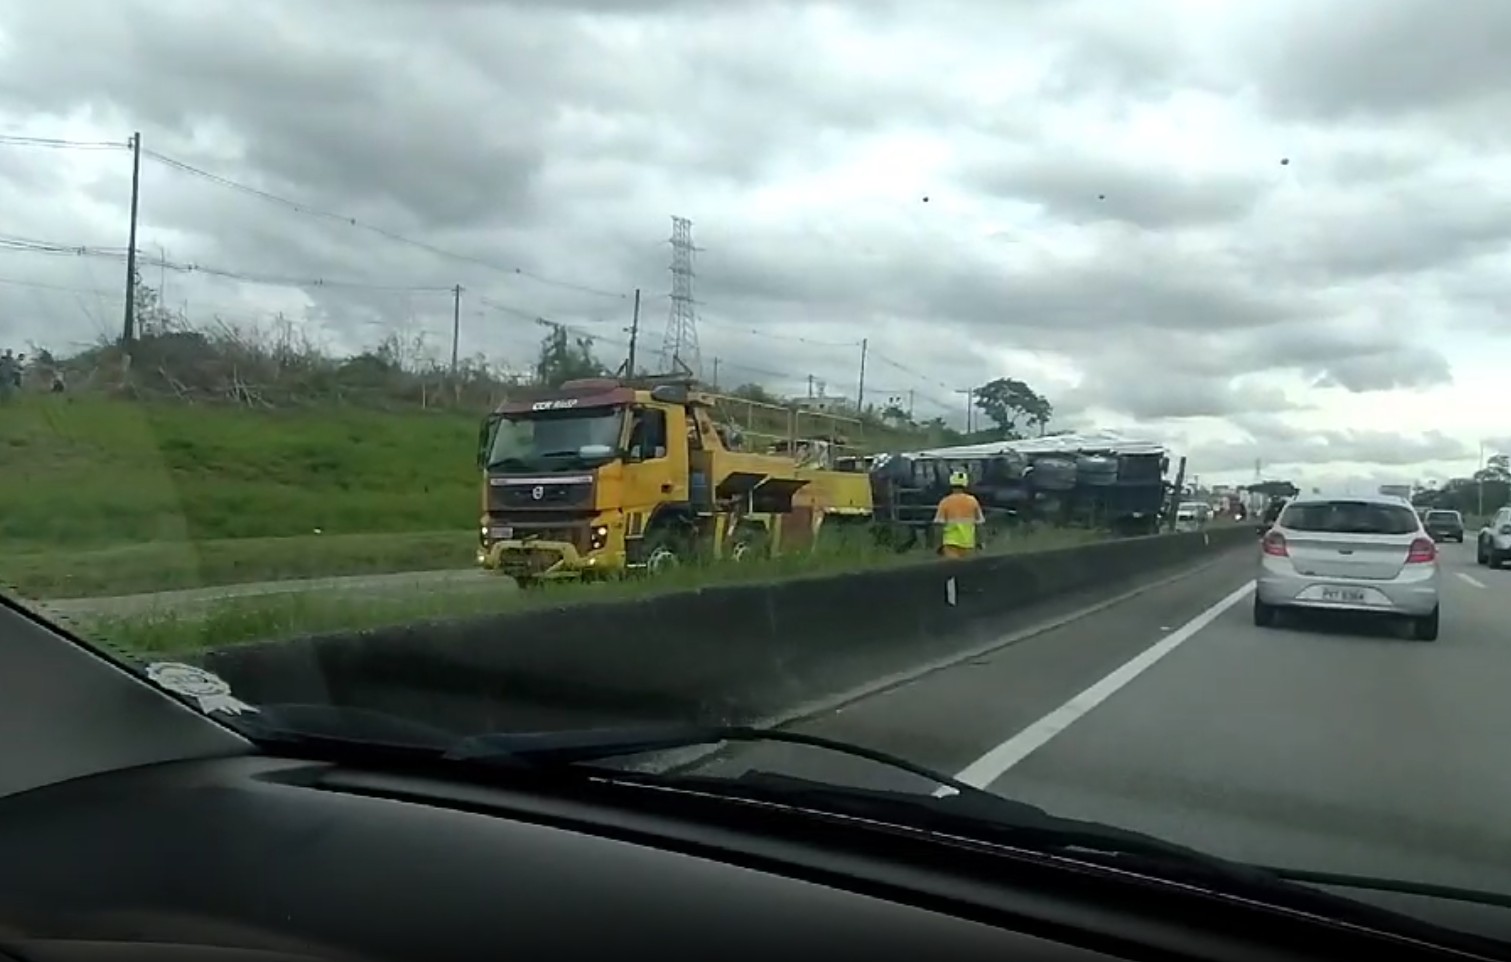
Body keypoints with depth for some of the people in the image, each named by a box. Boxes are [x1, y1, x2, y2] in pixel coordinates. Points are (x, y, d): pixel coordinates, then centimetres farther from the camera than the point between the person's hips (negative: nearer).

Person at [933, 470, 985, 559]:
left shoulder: (945, 502, -5)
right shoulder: (972, 501, 1)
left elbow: (940, 524, -6)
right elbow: (979, 522, 5)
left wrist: (940, 544, 1)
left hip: (951, 542, -2)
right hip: (968, 542, 2)